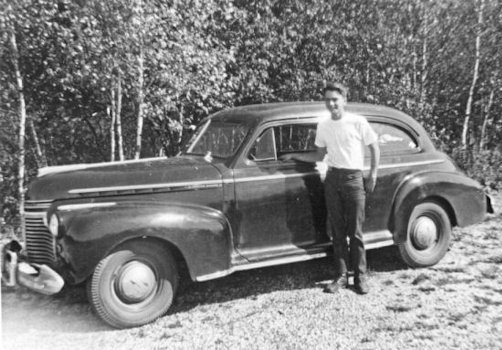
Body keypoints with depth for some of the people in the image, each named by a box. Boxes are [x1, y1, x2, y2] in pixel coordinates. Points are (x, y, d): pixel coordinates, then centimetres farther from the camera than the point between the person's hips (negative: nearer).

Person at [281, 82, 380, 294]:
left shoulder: (358, 122, -3)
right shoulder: (323, 126, 9)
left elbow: (375, 148, 3)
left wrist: (373, 176, -2)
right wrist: (294, 156, 9)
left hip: (354, 178, -4)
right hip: (332, 178, 4)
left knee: (355, 232, 0)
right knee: (337, 231, 6)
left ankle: (361, 276, 11)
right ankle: (341, 276, 14)